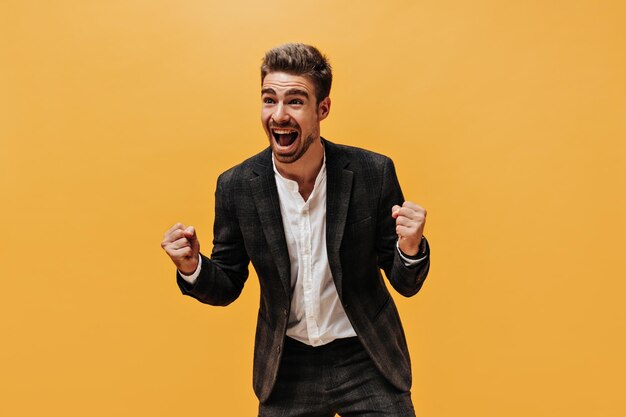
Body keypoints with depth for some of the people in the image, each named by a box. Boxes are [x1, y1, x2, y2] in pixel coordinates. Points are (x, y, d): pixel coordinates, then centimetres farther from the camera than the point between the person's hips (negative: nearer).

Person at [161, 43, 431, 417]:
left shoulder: (374, 172, -14)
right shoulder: (236, 186, -10)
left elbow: (405, 284, -6)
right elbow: (227, 287, 1)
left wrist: (410, 249, -27)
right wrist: (193, 267, -20)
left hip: (366, 360, -1)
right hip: (286, 367, 1)